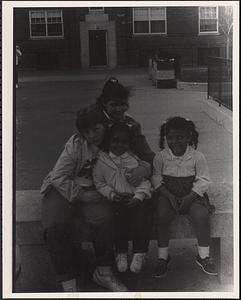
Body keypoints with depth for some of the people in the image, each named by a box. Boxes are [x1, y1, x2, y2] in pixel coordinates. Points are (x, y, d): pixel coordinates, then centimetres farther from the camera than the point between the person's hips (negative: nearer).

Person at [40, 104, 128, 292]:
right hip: (62, 190, -2)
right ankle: (68, 283, -12)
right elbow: (58, 177, -12)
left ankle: (104, 272, -8)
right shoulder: (76, 144, -11)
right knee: (55, 227, -29)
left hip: (90, 193, 2)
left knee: (104, 218, -30)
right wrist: (80, 194, -21)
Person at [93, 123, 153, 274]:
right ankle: (121, 253, -9)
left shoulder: (135, 159, 6)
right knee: (119, 216, -28)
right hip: (116, 199, 0)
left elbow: (145, 181, 2)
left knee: (142, 216, -27)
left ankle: (140, 253, -9)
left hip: (137, 197, 0)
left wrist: (137, 197, -14)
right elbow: (99, 182, 4)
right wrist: (111, 194, -11)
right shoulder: (102, 159, 6)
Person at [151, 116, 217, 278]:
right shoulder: (160, 156, -1)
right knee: (162, 215, -28)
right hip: (167, 194, 0)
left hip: (192, 194, 0)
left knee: (202, 216, -26)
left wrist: (189, 197, -16)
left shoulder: (197, 156, -4)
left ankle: (203, 256, -5)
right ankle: (163, 257, -11)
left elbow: (203, 180, -3)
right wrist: (169, 196, -16)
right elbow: (156, 178, -2)